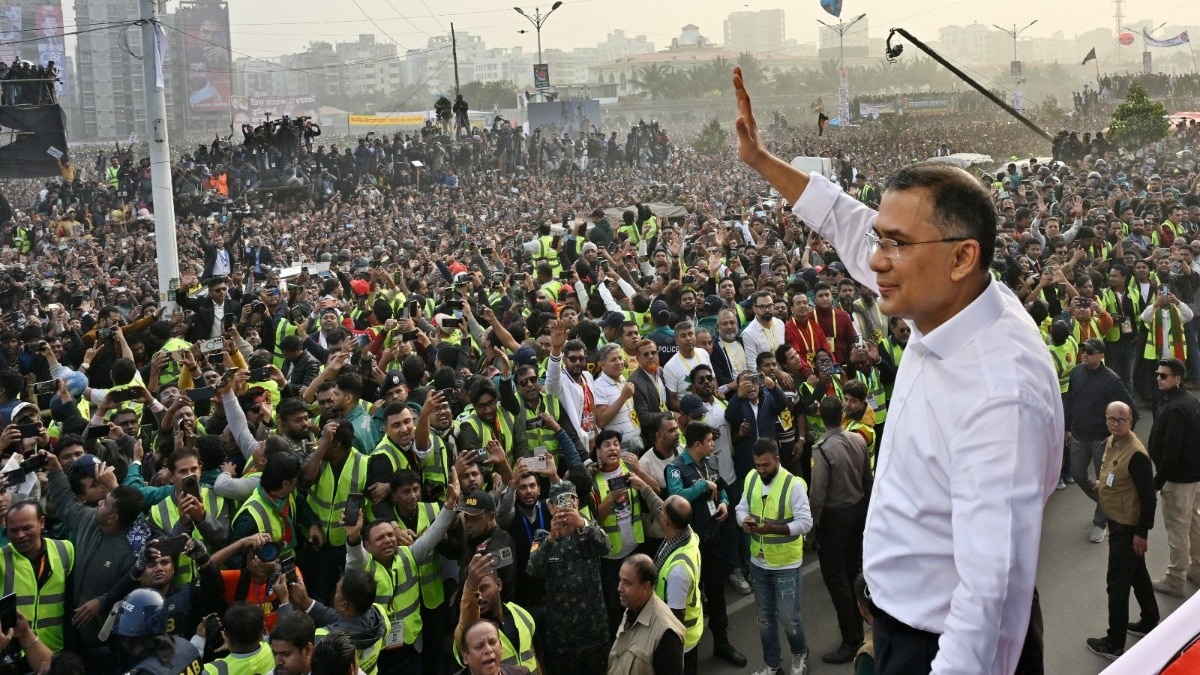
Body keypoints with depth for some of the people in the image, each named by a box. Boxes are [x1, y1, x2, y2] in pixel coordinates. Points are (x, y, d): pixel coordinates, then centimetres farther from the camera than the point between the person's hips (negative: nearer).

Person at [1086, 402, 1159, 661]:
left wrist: (1142, 532, -20)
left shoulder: (1136, 454, -26)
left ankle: (1114, 645, 9)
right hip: (1116, 521, 9)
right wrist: (1102, 483, 5)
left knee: (1117, 583, -1)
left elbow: (1148, 496, -23)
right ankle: (1150, 622, 42)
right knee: (1137, 573, 24)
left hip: (1128, 527, -9)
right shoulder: (1110, 442, 0)